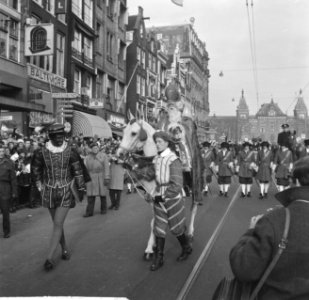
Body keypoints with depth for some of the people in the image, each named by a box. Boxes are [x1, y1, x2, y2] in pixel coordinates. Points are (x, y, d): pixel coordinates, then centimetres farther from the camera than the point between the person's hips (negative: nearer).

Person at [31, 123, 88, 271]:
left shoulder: (70, 152, -9)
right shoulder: (41, 152, -6)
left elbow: (78, 172, 1)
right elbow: (36, 170, 9)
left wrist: (80, 189, 4)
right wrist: (40, 186, 9)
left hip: (66, 192, -2)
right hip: (49, 192, 2)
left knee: (58, 224, -7)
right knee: (57, 223, 13)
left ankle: (49, 258, -3)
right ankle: (65, 249, 31)